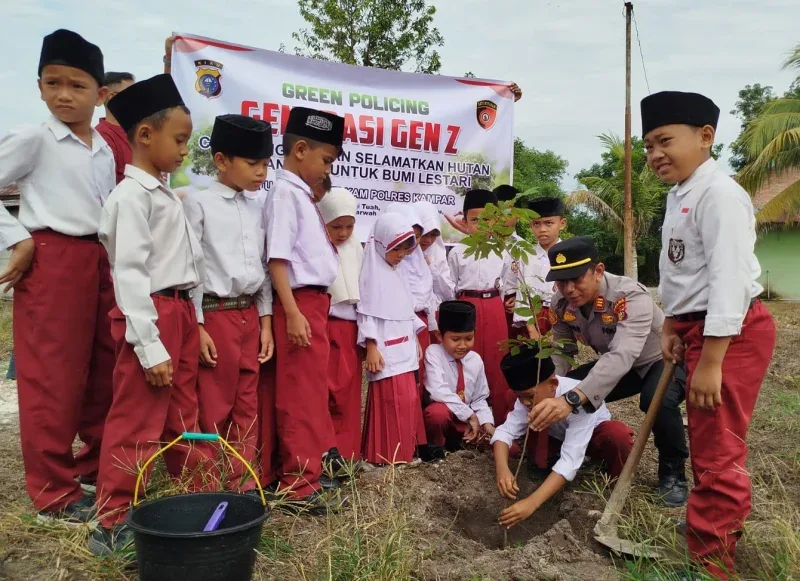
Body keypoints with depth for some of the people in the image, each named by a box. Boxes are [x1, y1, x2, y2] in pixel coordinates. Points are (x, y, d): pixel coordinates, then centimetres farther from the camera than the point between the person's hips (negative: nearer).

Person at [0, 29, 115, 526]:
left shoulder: (104, 151, 13)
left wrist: (112, 260, 15)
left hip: (98, 263, 7)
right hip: (50, 261, -6)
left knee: (104, 372, 12)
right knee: (52, 379, -2)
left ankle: (97, 465, 30)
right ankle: (54, 493, 8)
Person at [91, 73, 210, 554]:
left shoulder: (168, 195, 15)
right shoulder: (132, 195, -12)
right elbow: (130, 275, -19)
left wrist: (193, 323, 17)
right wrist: (150, 347, -22)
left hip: (181, 312, 9)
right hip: (151, 315, -9)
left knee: (184, 420, 17)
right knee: (136, 426, -1)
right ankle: (115, 525, 12)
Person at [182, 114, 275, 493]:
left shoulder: (256, 209, 12)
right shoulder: (198, 203, -6)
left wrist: (265, 321, 9)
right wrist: (197, 326, -13)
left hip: (249, 315, 6)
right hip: (215, 315, -6)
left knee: (247, 406, 11)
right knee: (215, 408, 3)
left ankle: (243, 483, 23)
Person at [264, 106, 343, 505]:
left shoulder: (302, 194, 17)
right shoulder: (285, 192, -11)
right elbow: (277, 258, -18)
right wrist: (293, 313, -22)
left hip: (316, 303, 10)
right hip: (301, 304, -10)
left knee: (313, 391, 16)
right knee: (300, 395, -3)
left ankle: (310, 468, 29)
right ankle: (298, 483, 6)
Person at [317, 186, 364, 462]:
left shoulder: (355, 248, 12)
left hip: (350, 330, 6)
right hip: (322, 328, -6)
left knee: (348, 393, 10)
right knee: (325, 394, -2)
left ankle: (346, 453, 19)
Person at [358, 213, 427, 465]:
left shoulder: (395, 273, 17)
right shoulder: (373, 271, -9)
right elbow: (367, 313, -15)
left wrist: (415, 339, 20)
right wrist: (371, 347, -19)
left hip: (403, 347, 9)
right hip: (386, 349, -9)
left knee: (408, 399, 11)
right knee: (394, 401, -9)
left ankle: (404, 449, 20)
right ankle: (389, 453, 2)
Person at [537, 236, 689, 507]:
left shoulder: (632, 297, -38)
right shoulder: (560, 304, -17)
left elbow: (622, 356, -51)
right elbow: (561, 353, -10)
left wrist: (572, 399, -64)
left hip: (665, 360, -6)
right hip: (615, 366, 6)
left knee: (658, 401, -37)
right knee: (560, 392, -13)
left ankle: (673, 473, -8)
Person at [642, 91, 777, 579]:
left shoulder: (719, 193, -20)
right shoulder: (678, 195, 12)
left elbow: (729, 277, -26)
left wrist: (710, 362, -27)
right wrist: (672, 325, 15)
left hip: (730, 333, -10)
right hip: (700, 328, 10)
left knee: (716, 451, -1)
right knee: (706, 441, 25)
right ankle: (728, 520, 47)